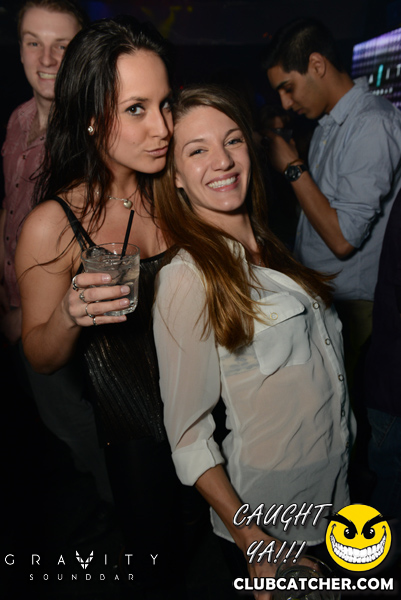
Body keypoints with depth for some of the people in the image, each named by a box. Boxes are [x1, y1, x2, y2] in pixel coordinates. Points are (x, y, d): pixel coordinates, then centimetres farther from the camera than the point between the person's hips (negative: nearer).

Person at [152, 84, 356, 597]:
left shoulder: (263, 246, 1)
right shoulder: (188, 279, -23)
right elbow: (188, 433, -21)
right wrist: (254, 544, -23)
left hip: (332, 489, 7)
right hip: (270, 527, -7)